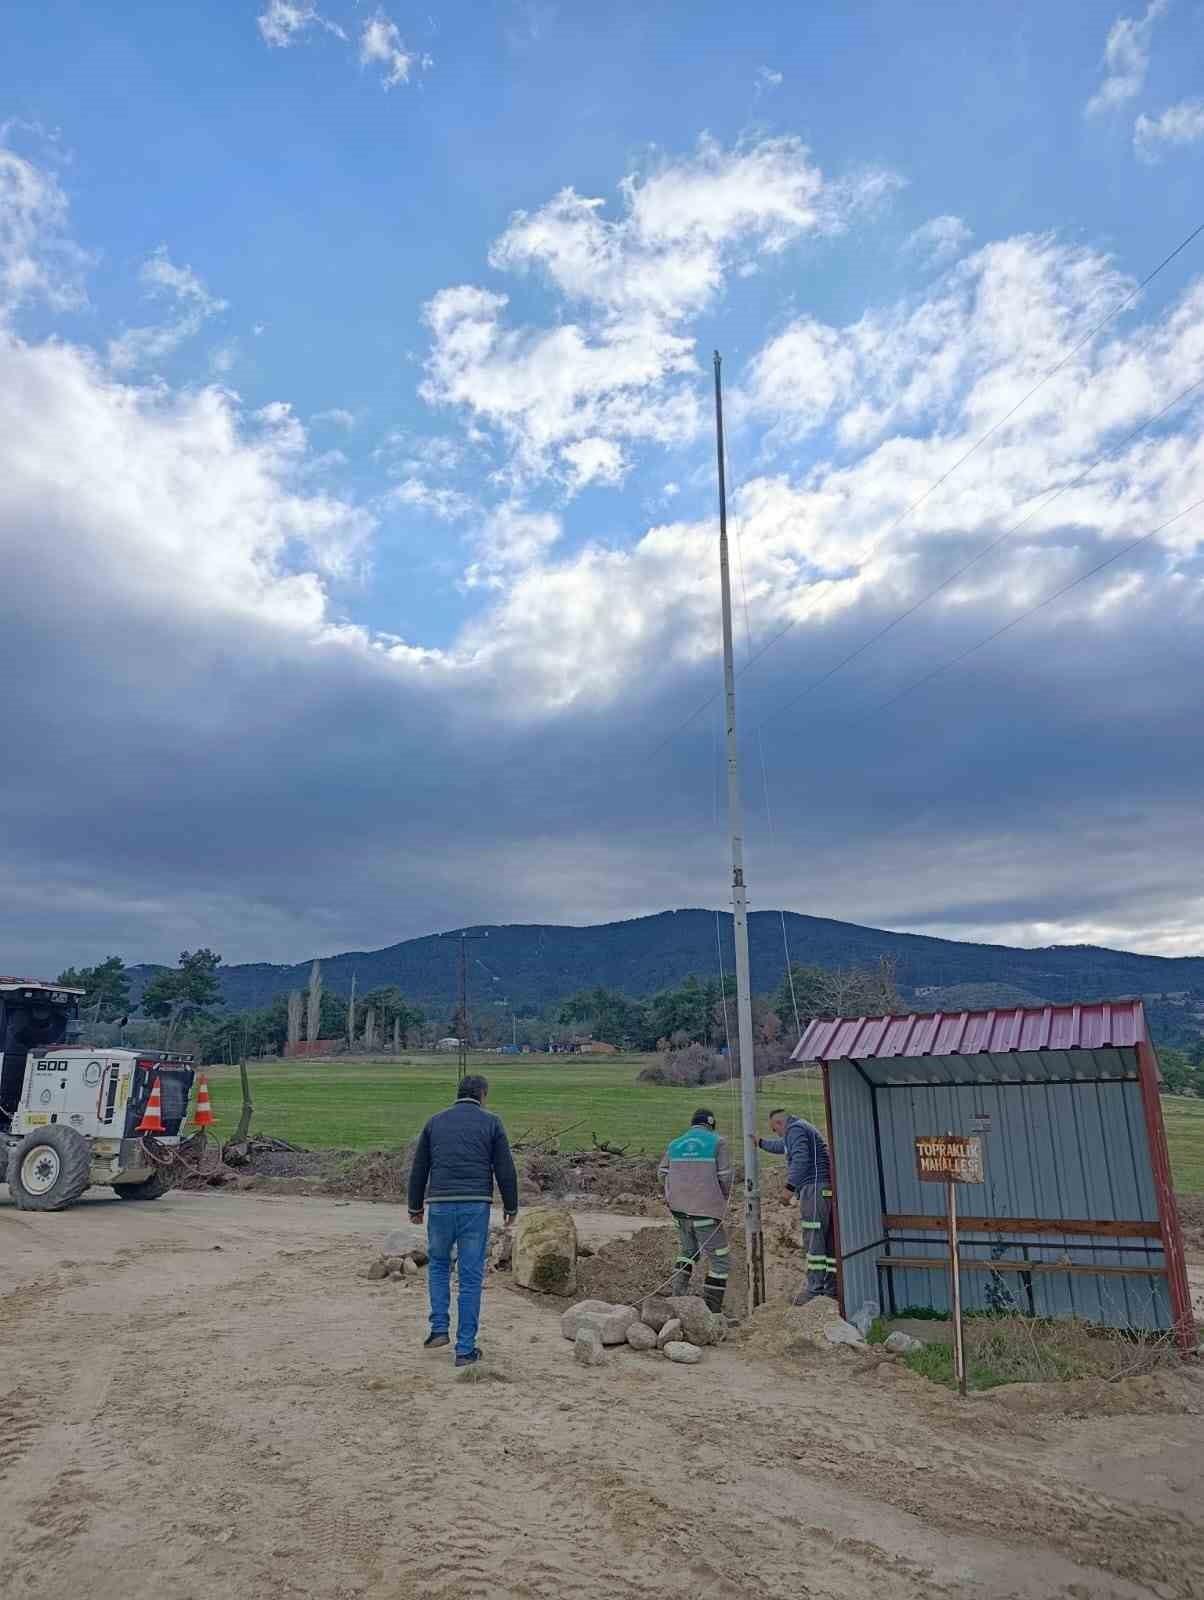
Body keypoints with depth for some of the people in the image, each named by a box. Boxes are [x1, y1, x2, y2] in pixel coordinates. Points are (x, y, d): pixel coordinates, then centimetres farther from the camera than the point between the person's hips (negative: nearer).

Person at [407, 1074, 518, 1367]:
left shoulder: (435, 1121, 11)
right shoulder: (491, 1122, 4)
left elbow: (418, 1170, 14)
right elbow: (505, 1170, 2)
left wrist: (415, 1207, 24)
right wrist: (511, 1207, 12)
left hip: (440, 1204, 2)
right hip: (476, 1205, -2)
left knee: (438, 1263, 25)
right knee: (471, 1277, 6)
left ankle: (439, 1329, 16)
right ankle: (465, 1349, 9)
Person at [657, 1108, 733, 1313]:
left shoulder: (675, 1144, 10)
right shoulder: (717, 1142, -3)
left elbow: (663, 1173, 6)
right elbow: (725, 1176, -6)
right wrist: (723, 1198, 12)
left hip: (680, 1209, 5)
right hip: (707, 1210, -5)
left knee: (687, 1252, 25)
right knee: (718, 1259, 6)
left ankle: (677, 1297, 16)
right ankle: (711, 1310, 5)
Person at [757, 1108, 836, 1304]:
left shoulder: (794, 1129, -4)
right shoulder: (806, 1128, 27)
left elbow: (800, 1159, -19)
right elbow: (783, 1146, 45)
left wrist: (790, 1187, -17)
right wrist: (761, 1142, 53)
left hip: (814, 1189, -10)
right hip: (826, 1190, 10)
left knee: (814, 1241, -9)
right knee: (828, 1241, 9)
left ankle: (815, 1289, -9)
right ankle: (832, 1289, 12)